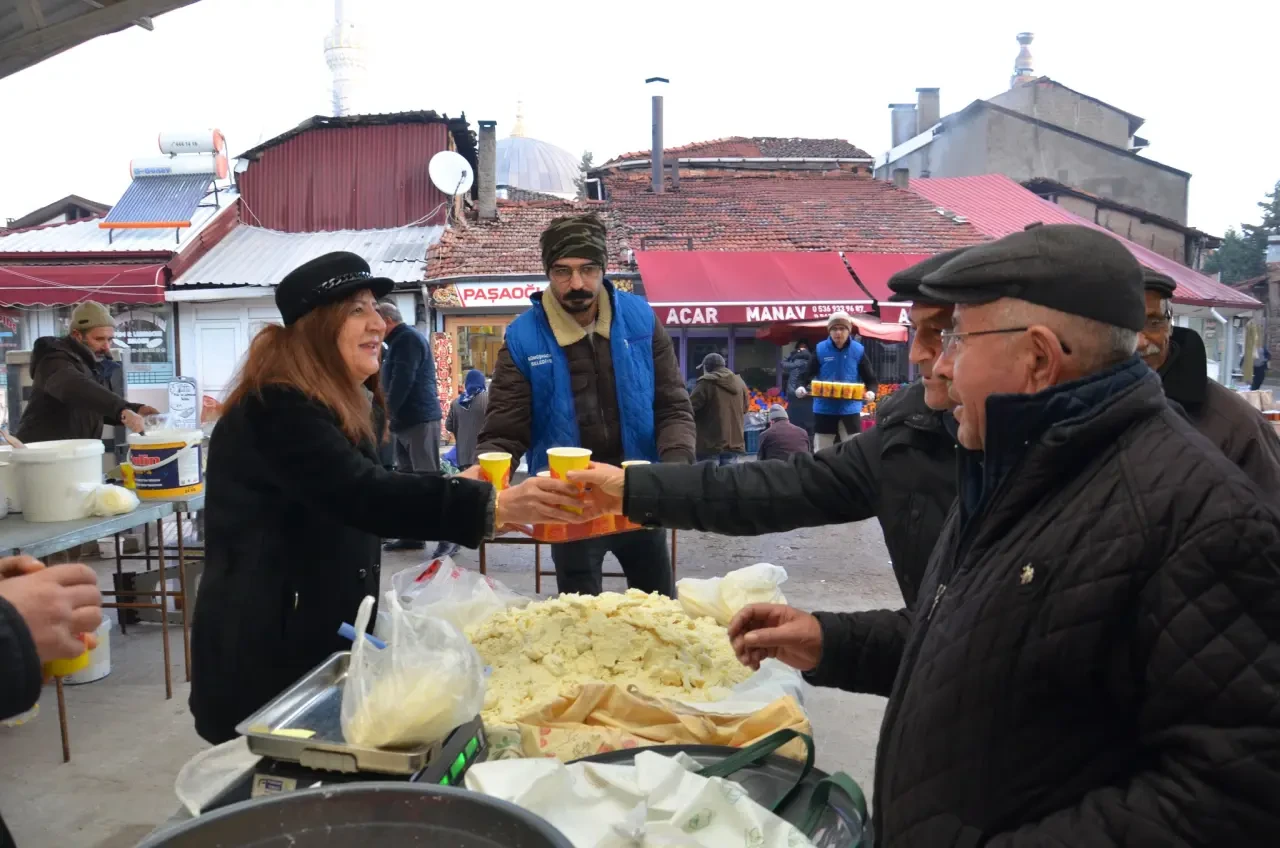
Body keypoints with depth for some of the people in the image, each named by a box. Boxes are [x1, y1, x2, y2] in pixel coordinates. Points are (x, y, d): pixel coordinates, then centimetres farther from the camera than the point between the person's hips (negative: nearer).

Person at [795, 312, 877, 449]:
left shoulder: (858, 350, -4)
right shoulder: (820, 349, -4)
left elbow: (870, 379, 0)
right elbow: (808, 375, 2)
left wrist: (871, 392, -21)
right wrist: (802, 388, -19)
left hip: (850, 409, -1)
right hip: (824, 409, 1)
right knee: (822, 451, 11)